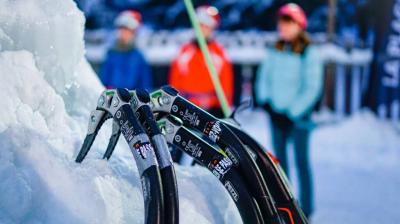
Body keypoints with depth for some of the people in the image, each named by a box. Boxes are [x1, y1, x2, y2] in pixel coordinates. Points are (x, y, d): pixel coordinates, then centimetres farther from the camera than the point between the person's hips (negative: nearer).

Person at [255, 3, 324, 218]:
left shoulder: (309, 53, -9)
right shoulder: (275, 51, 8)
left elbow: (312, 88, -11)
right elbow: (263, 77, 14)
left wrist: (292, 113, -12)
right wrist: (265, 101, 0)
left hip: (298, 116, -5)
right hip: (276, 114, 6)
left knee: (301, 160, -1)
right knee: (279, 159, 10)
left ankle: (305, 210, 6)